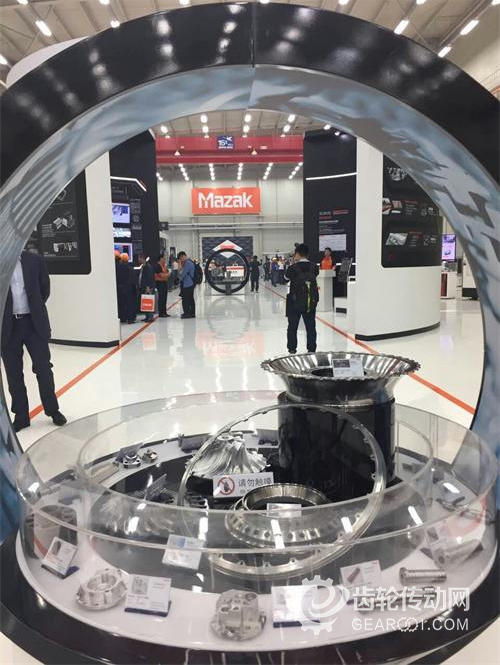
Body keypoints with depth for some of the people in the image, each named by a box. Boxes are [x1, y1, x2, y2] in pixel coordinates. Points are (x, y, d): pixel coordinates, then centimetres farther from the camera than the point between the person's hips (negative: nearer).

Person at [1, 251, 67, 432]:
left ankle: (53, 410, 23)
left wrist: (36, 307, 9)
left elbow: (45, 287, 9)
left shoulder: (34, 260, -1)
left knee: (43, 368, 6)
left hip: (33, 323, 0)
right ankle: (21, 416, 22)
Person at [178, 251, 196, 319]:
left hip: (186, 285, -10)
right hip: (191, 284, 10)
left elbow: (183, 274, -17)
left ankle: (187, 313, -4)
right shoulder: (191, 262, 16)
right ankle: (192, 313, 18)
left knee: (185, 300, -6)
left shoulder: (187, 263, -16)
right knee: (191, 299, 13)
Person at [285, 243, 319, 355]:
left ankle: (292, 348, 16)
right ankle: (311, 349, 14)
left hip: (295, 302, -2)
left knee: (292, 326, 12)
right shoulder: (314, 267, -6)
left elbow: (286, 278, 1)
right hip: (311, 302, 2)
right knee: (311, 326, 11)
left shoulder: (293, 267, -14)